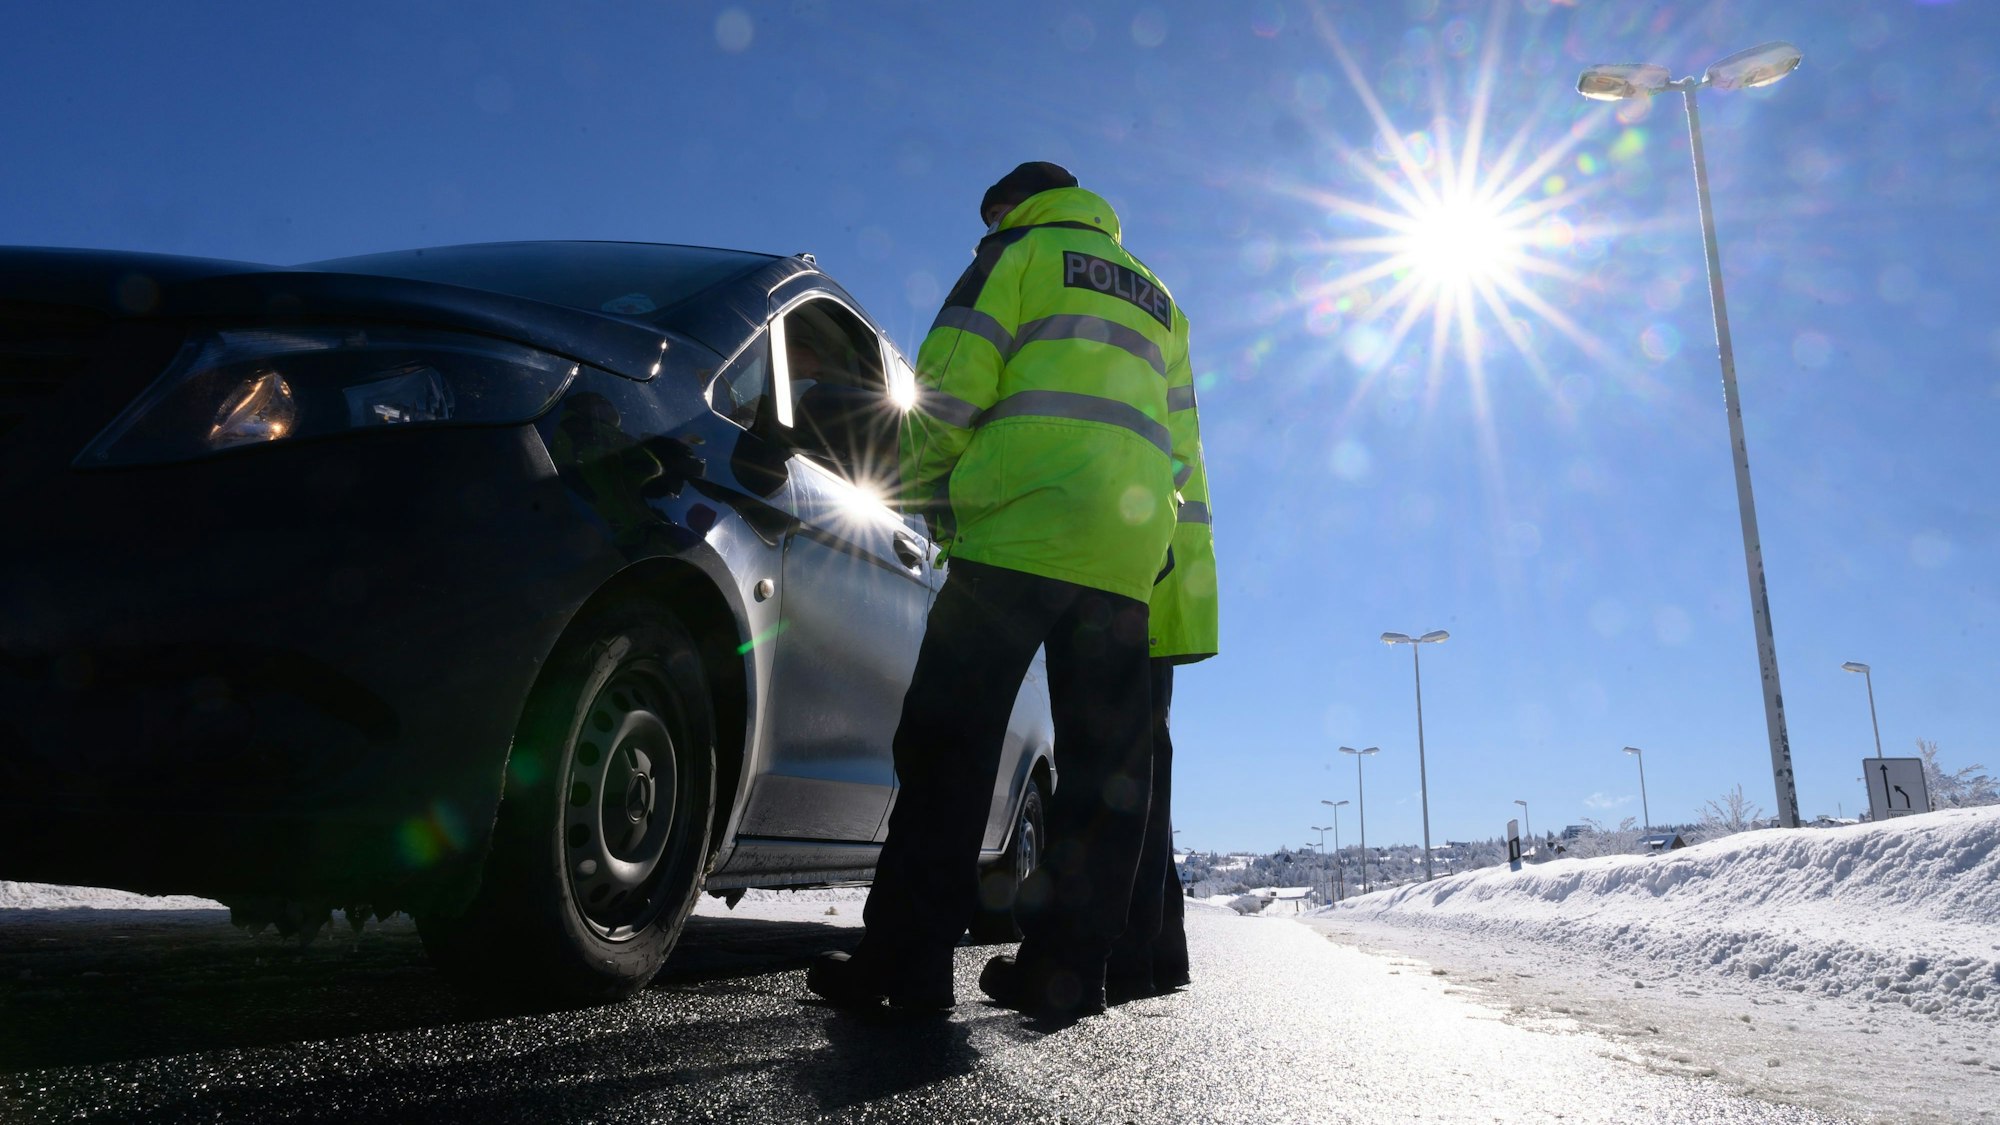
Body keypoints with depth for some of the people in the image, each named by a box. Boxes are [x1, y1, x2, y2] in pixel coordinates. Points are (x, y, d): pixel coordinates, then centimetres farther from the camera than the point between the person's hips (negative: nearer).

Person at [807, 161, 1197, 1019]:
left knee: (950, 744, -5)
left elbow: (950, 380, -3)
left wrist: (926, 487, 8)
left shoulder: (1021, 253, 10)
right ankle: (1065, 966, 6)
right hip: (1128, 554, 6)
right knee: (1103, 765, 5)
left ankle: (908, 960, -6)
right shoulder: (1156, 298, 30)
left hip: (1021, 531, -6)